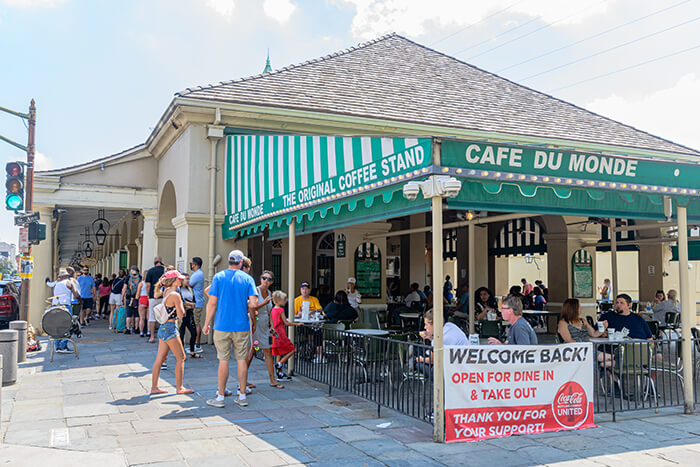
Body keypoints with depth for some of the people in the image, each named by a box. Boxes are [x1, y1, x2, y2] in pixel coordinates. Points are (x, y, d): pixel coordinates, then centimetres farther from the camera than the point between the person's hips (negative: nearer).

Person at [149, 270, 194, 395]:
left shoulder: (166, 292, 8)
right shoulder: (176, 295, -16)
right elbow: (181, 315, -15)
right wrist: (181, 304, 2)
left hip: (163, 328, 9)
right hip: (170, 329, -9)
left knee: (160, 359, 11)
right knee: (181, 358, 2)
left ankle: (154, 387, 14)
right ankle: (179, 387, 6)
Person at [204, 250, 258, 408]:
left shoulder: (218, 277, -1)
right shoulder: (248, 279, 1)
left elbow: (212, 302, -5)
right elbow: (253, 303, -8)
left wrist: (207, 323, 4)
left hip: (222, 326, -1)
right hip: (242, 326, 1)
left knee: (224, 360, 4)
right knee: (241, 360, 8)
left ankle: (220, 397, 10)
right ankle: (242, 396, 14)